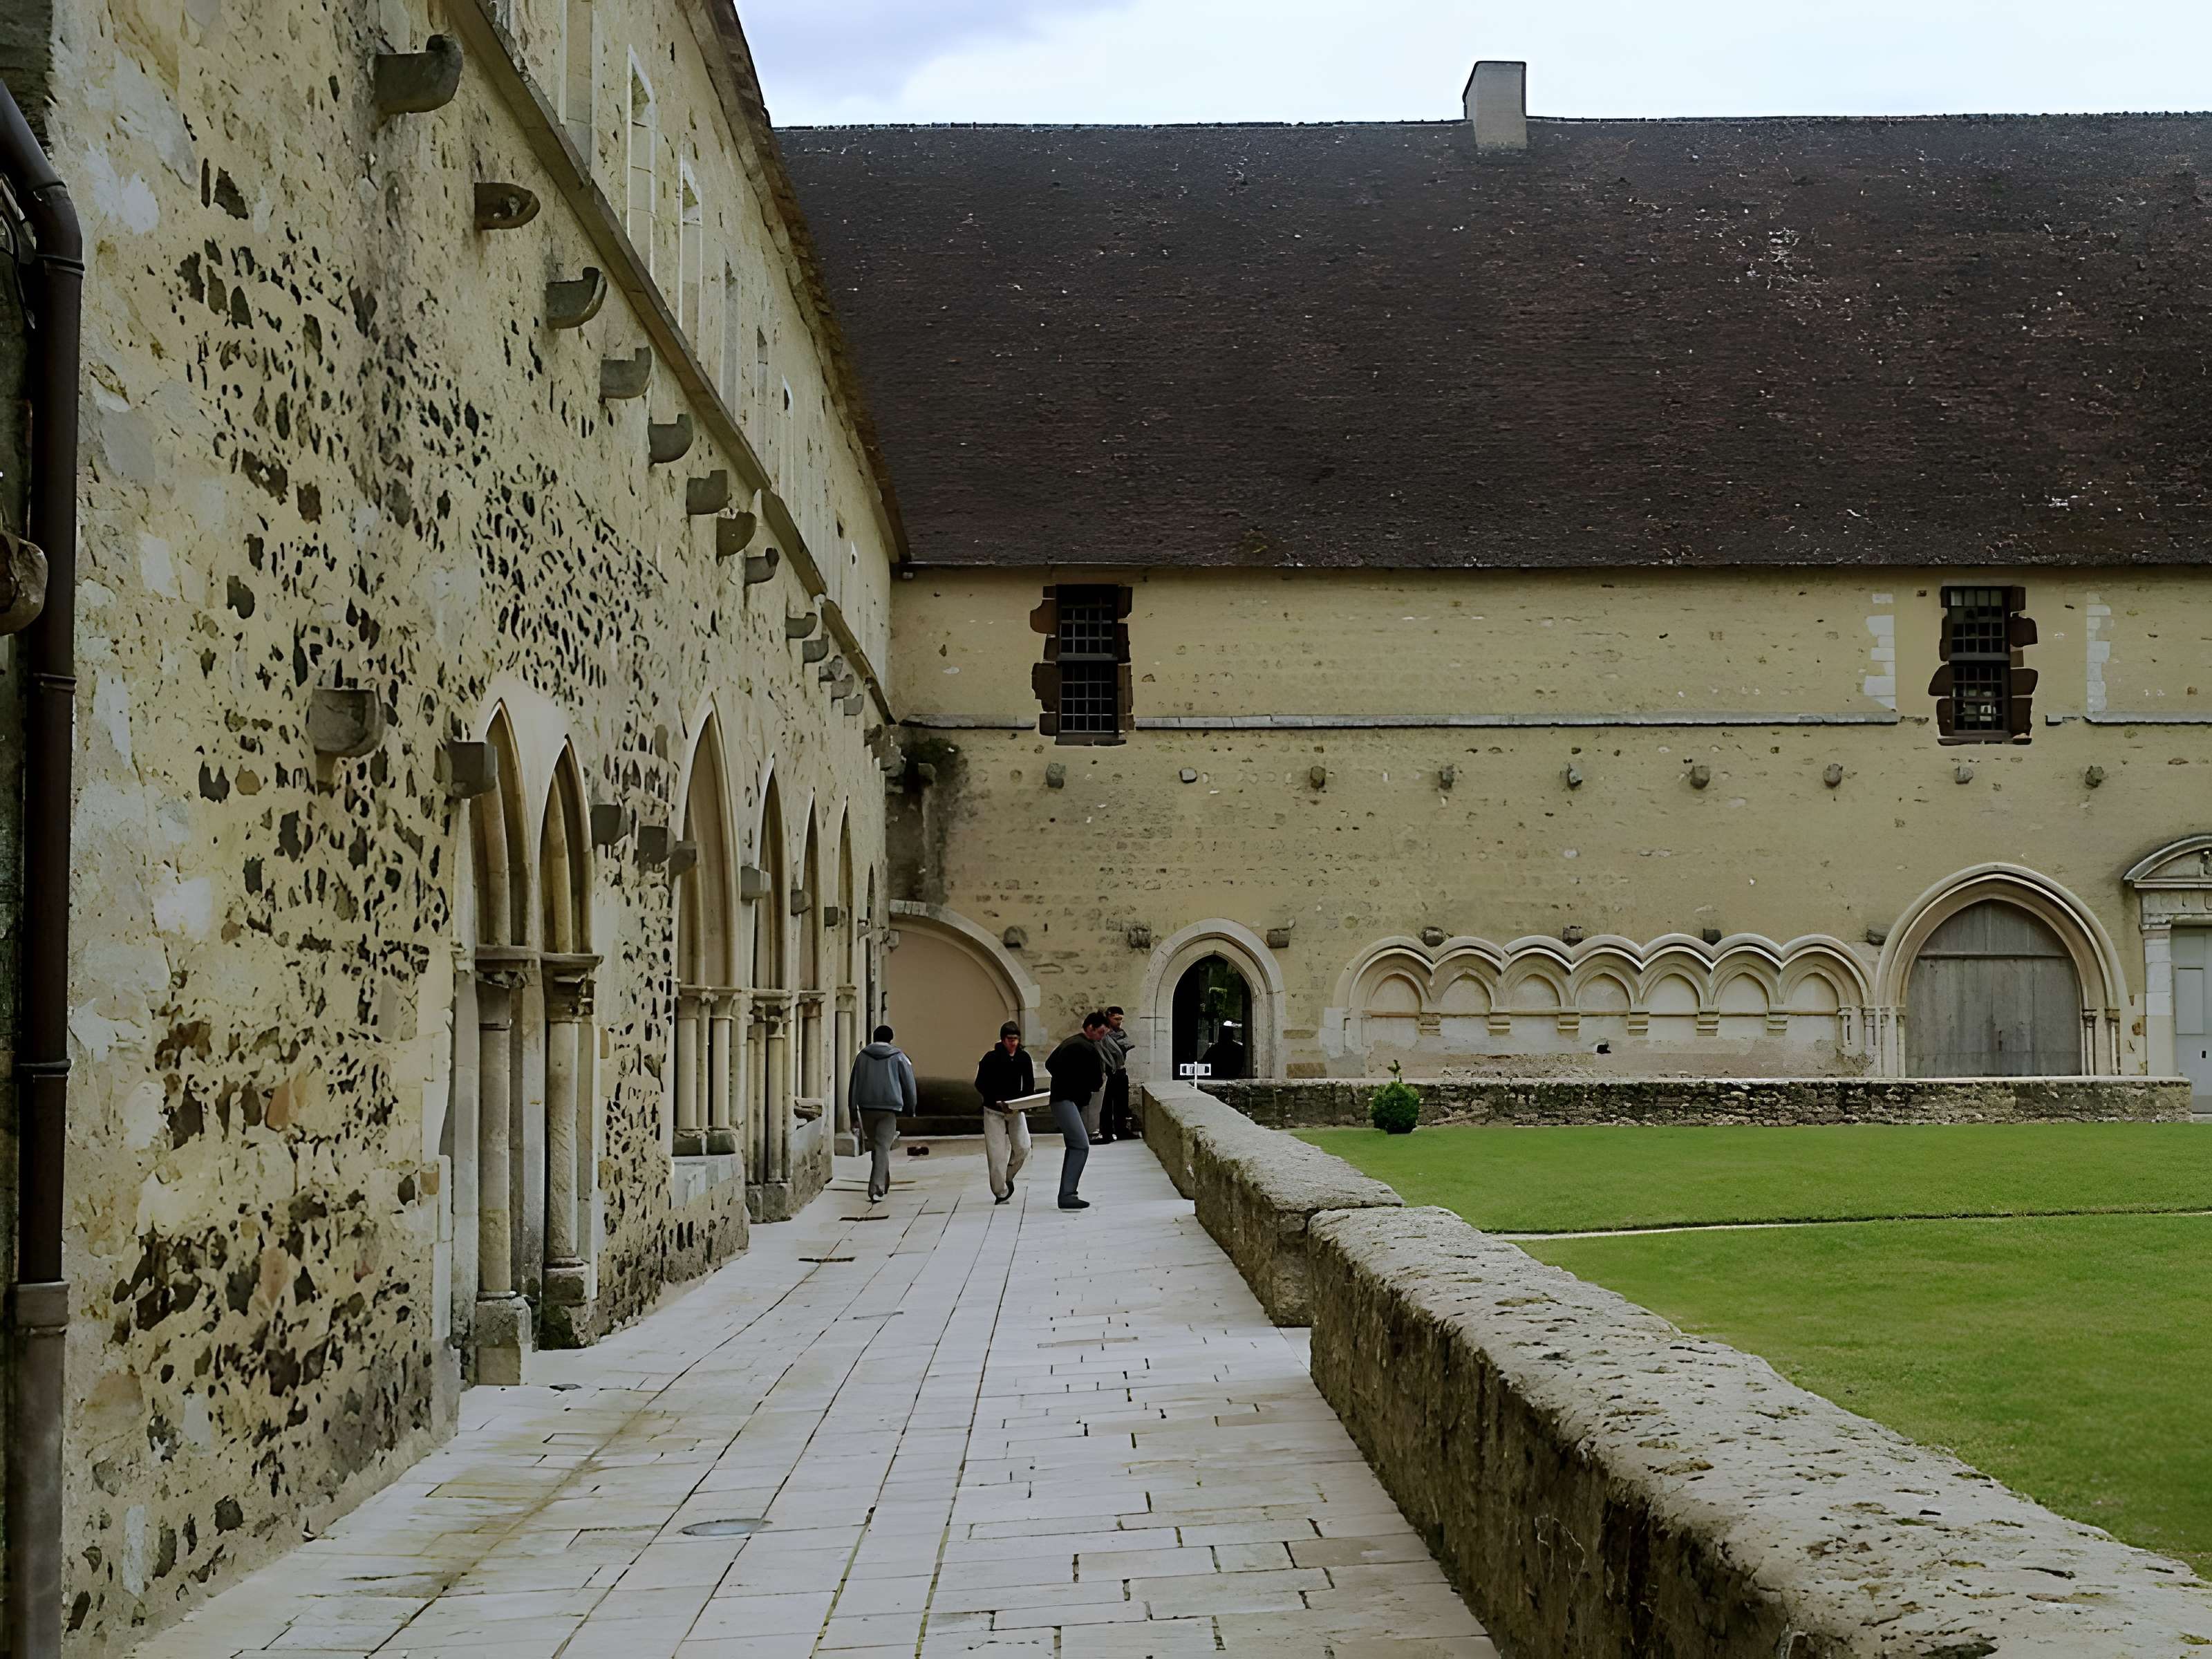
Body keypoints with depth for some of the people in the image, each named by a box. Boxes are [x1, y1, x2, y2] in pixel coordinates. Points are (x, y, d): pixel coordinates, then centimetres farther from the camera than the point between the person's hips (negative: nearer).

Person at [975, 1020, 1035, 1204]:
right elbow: (980, 1085, -11)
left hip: (1016, 1109, 3)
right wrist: (998, 1102, -22)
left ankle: (1008, 1177, 24)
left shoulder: (1024, 1057, -2)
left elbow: (1029, 1084, 4)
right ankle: (1000, 1193, 6)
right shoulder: (991, 1058, -12)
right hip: (994, 1111, -3)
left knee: (1023, 1147, -4)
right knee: (997, 1154, -5)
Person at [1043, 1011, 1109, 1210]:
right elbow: (1096, 1083, -11)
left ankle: (1066, 1194, 16)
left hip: (1061, 1097, 11)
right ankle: (1067, 1195, -22)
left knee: (1073, 1146, 15)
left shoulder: (1070, 1043, 17)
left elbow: (1050, 1064, 27)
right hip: (1067, 1102, -11)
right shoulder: (1088, 1049, -14)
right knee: (1081, 1146, -16)